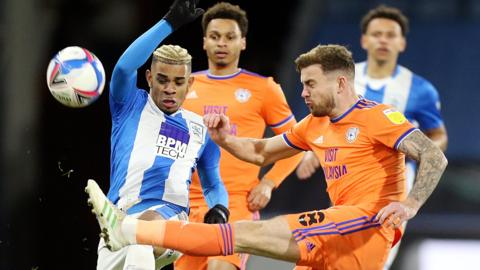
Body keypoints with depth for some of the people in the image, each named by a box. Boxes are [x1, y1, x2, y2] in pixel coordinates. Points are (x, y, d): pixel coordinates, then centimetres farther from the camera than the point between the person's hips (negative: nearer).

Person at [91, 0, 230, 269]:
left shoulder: (200, 129, 19)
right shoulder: (130, 106, 12)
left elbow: (213, 185, 29)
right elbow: (124, 67, -9)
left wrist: (220, 208, 4)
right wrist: (170, 23, -13)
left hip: (168, 218, -2)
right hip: (119, 222, 2)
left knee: (145, 226, -37)